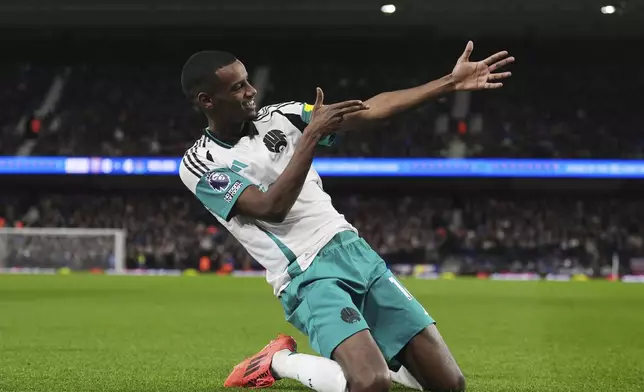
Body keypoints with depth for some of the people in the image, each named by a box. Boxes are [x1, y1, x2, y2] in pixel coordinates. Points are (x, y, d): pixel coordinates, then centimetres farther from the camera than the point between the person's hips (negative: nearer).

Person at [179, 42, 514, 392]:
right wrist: (312, 134, -18)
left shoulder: (279, 117, 10)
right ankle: (281, 362, -2)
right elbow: (271, 208, -17)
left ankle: (366, 355, 23)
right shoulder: (199, 163, -5)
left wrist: (450, 82, 2)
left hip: (353, 251, 6)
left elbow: (370, 110, 7)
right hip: (308, 278, -5)